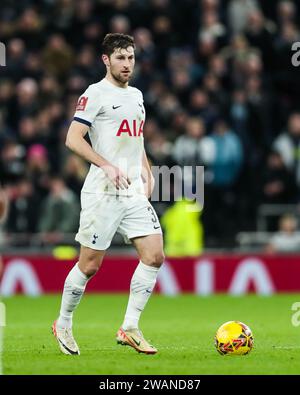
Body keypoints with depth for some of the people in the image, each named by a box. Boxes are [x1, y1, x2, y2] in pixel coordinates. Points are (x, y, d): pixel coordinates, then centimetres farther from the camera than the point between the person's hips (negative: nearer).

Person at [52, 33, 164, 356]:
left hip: (135, 192, 7)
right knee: (89, 265, -2)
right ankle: (63, 325, 18)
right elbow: (73, 139, -15)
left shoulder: (136, 95, 18)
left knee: (154, 256, -6)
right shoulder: (95, 94, -6)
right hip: (103, 193, -7)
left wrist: (146, 172, 13)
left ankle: (130, 328, 1)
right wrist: (107, 166, -23)